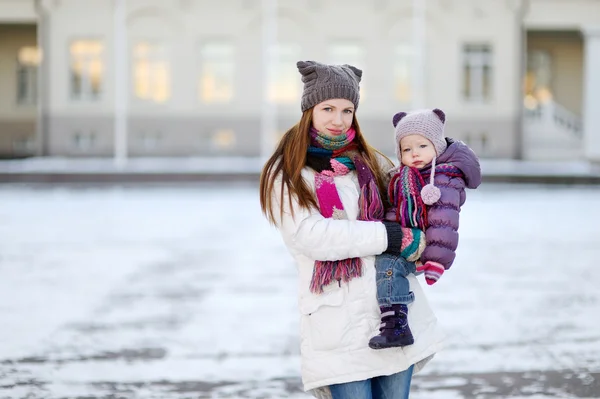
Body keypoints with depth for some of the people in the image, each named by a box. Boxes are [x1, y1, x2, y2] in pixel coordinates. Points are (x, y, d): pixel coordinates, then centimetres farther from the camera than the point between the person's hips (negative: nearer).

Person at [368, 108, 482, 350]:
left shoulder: (444, 179, -14)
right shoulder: (402, 178, 13)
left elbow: (443, 222, -20)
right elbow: (394, 212, 21)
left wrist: (436, 260, -24)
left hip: (423, 248, -10)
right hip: (405, 242, 10)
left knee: (388, 262, -27)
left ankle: (395, 326, -34)